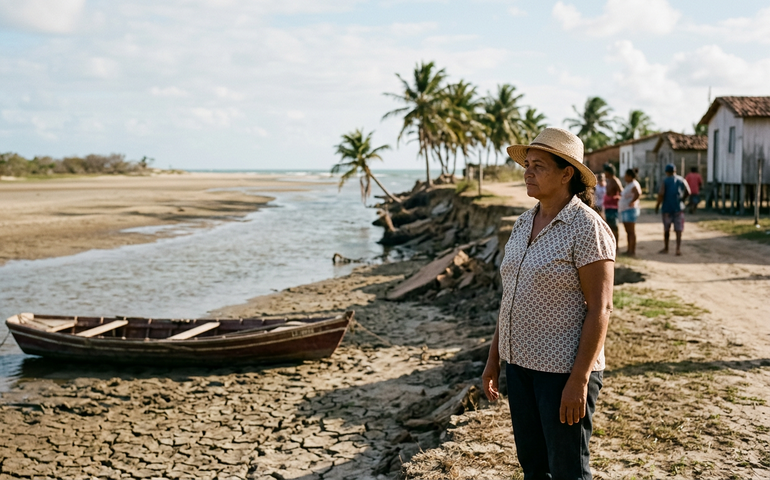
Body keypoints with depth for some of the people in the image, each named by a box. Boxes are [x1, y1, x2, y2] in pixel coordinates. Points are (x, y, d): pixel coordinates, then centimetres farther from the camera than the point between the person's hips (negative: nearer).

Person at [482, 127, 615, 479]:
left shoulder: (587, 227, -14)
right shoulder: (523, 224, 9)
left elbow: (600, 308, -17)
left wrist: (579, 379, -21)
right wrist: (494, 357, 14)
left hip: (563, 370, -7)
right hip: (520, 363, 7)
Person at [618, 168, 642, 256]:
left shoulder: (634, 185, -15)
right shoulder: (628, 185, 16)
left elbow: (638, 194, -34)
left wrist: (631, 202, -25)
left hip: (630, 210, -11)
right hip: (624, 210, 11)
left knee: (631, 231, -9)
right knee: (628, 231, 11)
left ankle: (633, 250, -8)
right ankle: (629, 250, 15)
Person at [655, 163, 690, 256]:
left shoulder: (665, 181, -4)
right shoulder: (681, 180, 4)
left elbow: (661, 194, -15)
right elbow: (688, 192, -4)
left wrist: (657, 205, -4)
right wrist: (682, 199, 12)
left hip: (667, 208, -1)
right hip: (679, 207, 1)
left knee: (666, 229, 12)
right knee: (678, 229, -1)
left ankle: (666, 248, 21)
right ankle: (678, 248, -12)